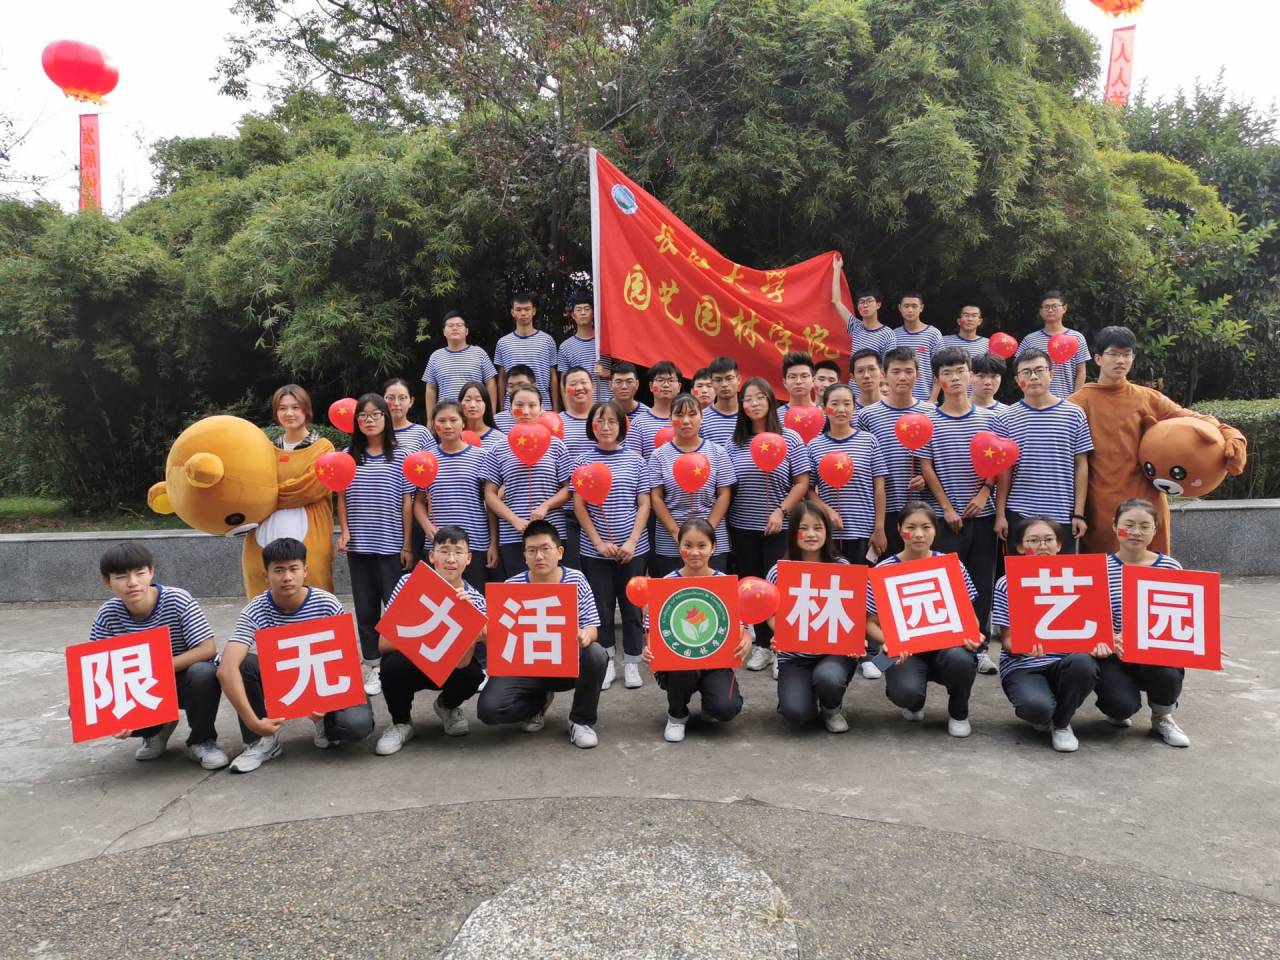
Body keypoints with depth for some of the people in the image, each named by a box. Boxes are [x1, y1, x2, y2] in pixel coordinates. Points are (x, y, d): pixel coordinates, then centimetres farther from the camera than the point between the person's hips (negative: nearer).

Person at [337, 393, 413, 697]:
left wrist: (407, 545, -3)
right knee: (365, 606, 8)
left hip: (390, 545, -2)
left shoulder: (400, 457, -1)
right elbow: (341, 498, 9)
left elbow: (407, 503, -1)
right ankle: (371, 665, 16)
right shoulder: (347, 456, 5)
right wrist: (344, 531, -3)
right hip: (358, 546, 2)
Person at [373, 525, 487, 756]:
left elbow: (461, 661, -27)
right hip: (411, 662, -1)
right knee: (394, 664, -33)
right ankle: (401, 723, -1)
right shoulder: (410, 583, -18)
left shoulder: (475, 599, -17)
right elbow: (384, 643, -20)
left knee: (473, 674, -30)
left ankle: (447, 706, 9)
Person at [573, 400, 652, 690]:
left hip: (632, 547, 0)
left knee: (632, 605, 8)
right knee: (601, 606, 8)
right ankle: (606, 662, 21)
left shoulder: (635, 460, 1)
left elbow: (644, 505, 1)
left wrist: (632, 541, -9)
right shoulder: (584, 461, 1)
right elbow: (579, 505, 0)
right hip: (594, 549, 0)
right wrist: (598, 542, -9)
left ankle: (631, 663, 20)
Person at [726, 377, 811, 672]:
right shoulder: (734, 442, 5)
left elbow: (802, 483, -3)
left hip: (777, 527, -3)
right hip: (742, 527, 3)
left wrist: (781, 511, -13)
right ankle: (762, 645, 21)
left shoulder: (790, 438, -2)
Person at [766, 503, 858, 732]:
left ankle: (832, 709, 5)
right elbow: (772, 615, 0)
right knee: (797, 713, -23)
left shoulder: (841, 567, -3)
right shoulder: (778, 572, -6)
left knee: (827, 678, -34)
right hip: (794, 655, 0)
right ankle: (796, 692, 18)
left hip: (835, 650, 1)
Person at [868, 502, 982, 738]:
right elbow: (871, 623, -2)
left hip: (947, 645, 2)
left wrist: (973, 634, -17)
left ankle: (958, 714, 2)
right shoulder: (883, 571, -6)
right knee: (906, 692, -33)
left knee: (961, 659, -34)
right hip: (906, 651, -1)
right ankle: (915, 704, 12)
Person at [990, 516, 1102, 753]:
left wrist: (1096, 642, -18)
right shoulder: (1007, 584, -2)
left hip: (1063, 662, 3)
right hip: (1022, 667, -3)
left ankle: (1061, 723, -2)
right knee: (1037, 707, -35)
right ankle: (1044, 715, 9)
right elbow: (1007, 641, -4)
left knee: (1083, 662, -34)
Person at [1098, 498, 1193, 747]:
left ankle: (1162, 719, 7)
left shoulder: (1171, 568, 3)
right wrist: (1112, 641, -30)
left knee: (1168, 675, -32)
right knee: (1122, 706, -26)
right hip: (1115, 654, -2)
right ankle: (1118, 711, 19)